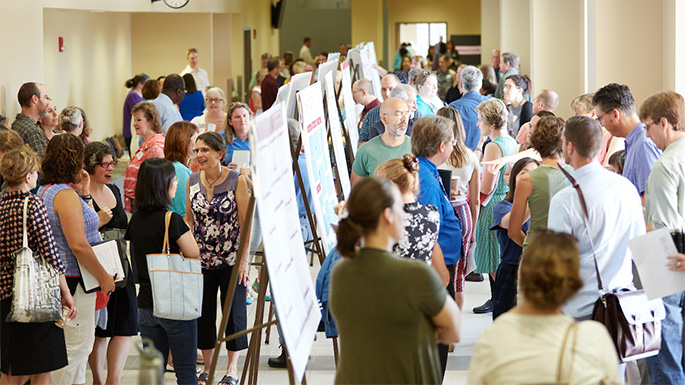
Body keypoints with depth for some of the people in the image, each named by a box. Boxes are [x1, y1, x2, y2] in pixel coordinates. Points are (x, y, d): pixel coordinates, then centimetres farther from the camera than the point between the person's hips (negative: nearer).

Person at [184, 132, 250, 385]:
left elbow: (245, 222, -8)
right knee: (203, 312, 8)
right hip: (201, 260, 4)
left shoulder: (237, 181, -8)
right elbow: (189, 219, 12)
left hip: (231, 260, -4)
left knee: (233, 311, 4)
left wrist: (244, 258, -12)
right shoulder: (192, 181, 4)